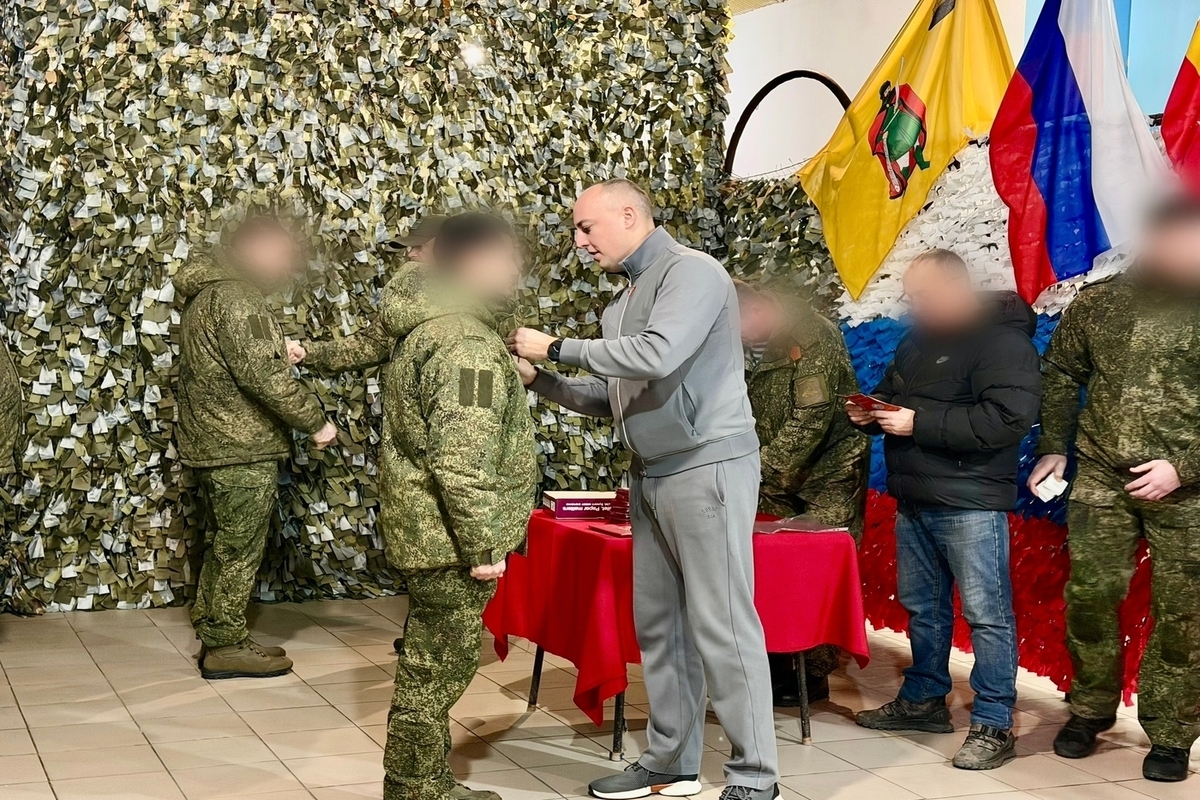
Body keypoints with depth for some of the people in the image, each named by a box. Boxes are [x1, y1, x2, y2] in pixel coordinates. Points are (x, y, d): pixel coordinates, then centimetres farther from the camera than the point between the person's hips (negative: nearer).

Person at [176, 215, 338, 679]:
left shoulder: (208, 293, 16)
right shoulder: (235, 299, -17)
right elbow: (262, 375, -23)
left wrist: (283, 351, 13)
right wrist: (315, 421, -17)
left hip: (214, 444, 10)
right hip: (242, 448, -10)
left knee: (222, 545, 17)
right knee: (239, 549, -2)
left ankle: (214, 635, 25)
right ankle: (226, 646, 5)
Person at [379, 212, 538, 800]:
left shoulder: (426, 327, 13)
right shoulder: (464, 345, -21)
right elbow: (462, 462, -25)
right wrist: (484, 546, -21)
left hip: (427, 534, 11)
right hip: (450, 539, -11)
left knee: (430, 668, 19)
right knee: (435, 672, 0)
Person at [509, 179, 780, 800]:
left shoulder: (691, 272, -10)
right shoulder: (624, 302, 16)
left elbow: (658, 355, -25)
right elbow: (612, 397, 18)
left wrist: (557, 348, -17)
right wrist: (540, 380, 6)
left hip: (707, 469, -9)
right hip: (650, 477, 9)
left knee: (721, 626, -6)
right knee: (658, 624, 11)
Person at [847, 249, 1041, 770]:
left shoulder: (1002, 340, -13)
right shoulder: (919, 340, 16)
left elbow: (1008, 419, -25)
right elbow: (893, 393, 30)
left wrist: (919, 423, -23)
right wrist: (872, 412, 5)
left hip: (970, 502, -9)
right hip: (913, 499, 9)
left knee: (986, 614, -5)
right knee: (922, 606, 17)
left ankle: (994, 726, 0)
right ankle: (923, 700, 30)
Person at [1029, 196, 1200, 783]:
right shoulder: (1096, 304, 3)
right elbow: (1060, 374, 17)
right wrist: (1053, 448, 11)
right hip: (1101, 477, 2)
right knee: (1089, 595, 4)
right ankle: (1090, 709, 24)